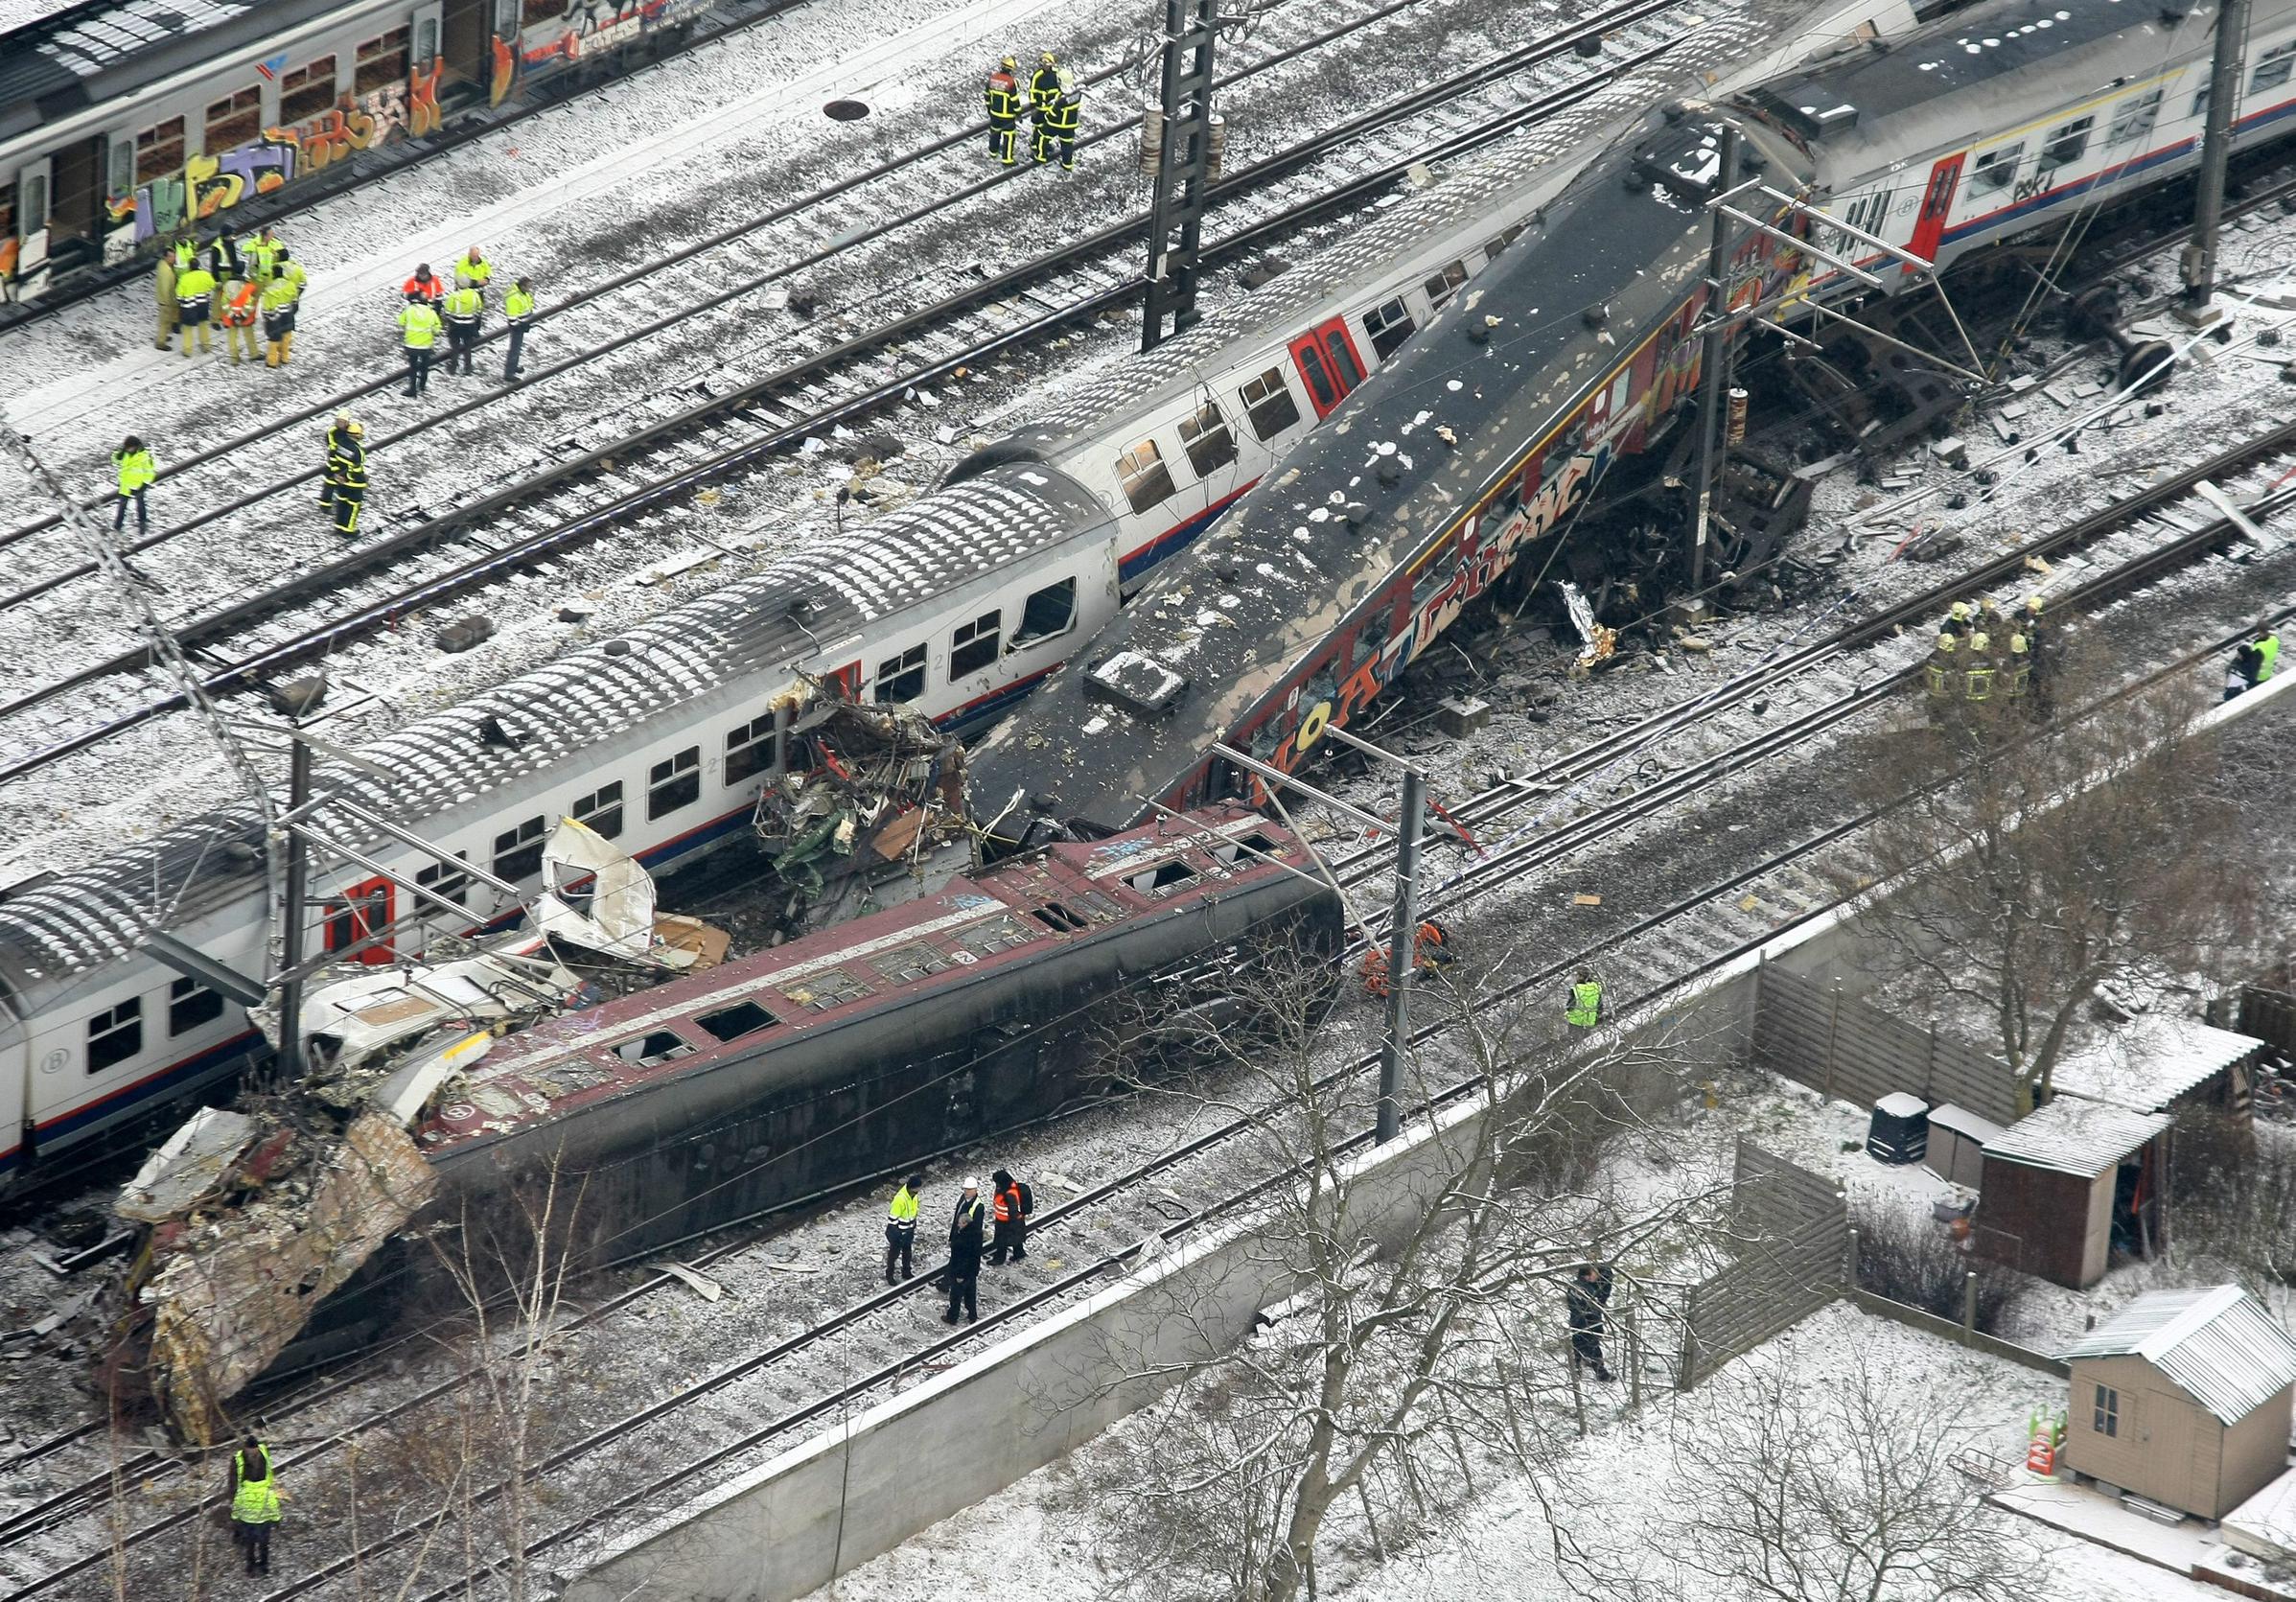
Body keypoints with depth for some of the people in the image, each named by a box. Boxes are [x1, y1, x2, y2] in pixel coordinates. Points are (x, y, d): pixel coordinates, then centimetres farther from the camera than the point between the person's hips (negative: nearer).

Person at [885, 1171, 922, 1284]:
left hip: (908, 1231, 7)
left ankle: (906, 1273, 41)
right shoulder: (900, 1199, -33)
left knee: (907, 1253, 23)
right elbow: (892, 1219, -25)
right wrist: (891, 1236, -19)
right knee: (894, 1253, 11)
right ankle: (889, 1276, 28)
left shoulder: (914, 1195, -7)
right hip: (898, 1232, -7)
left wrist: (914, 1230, 17)